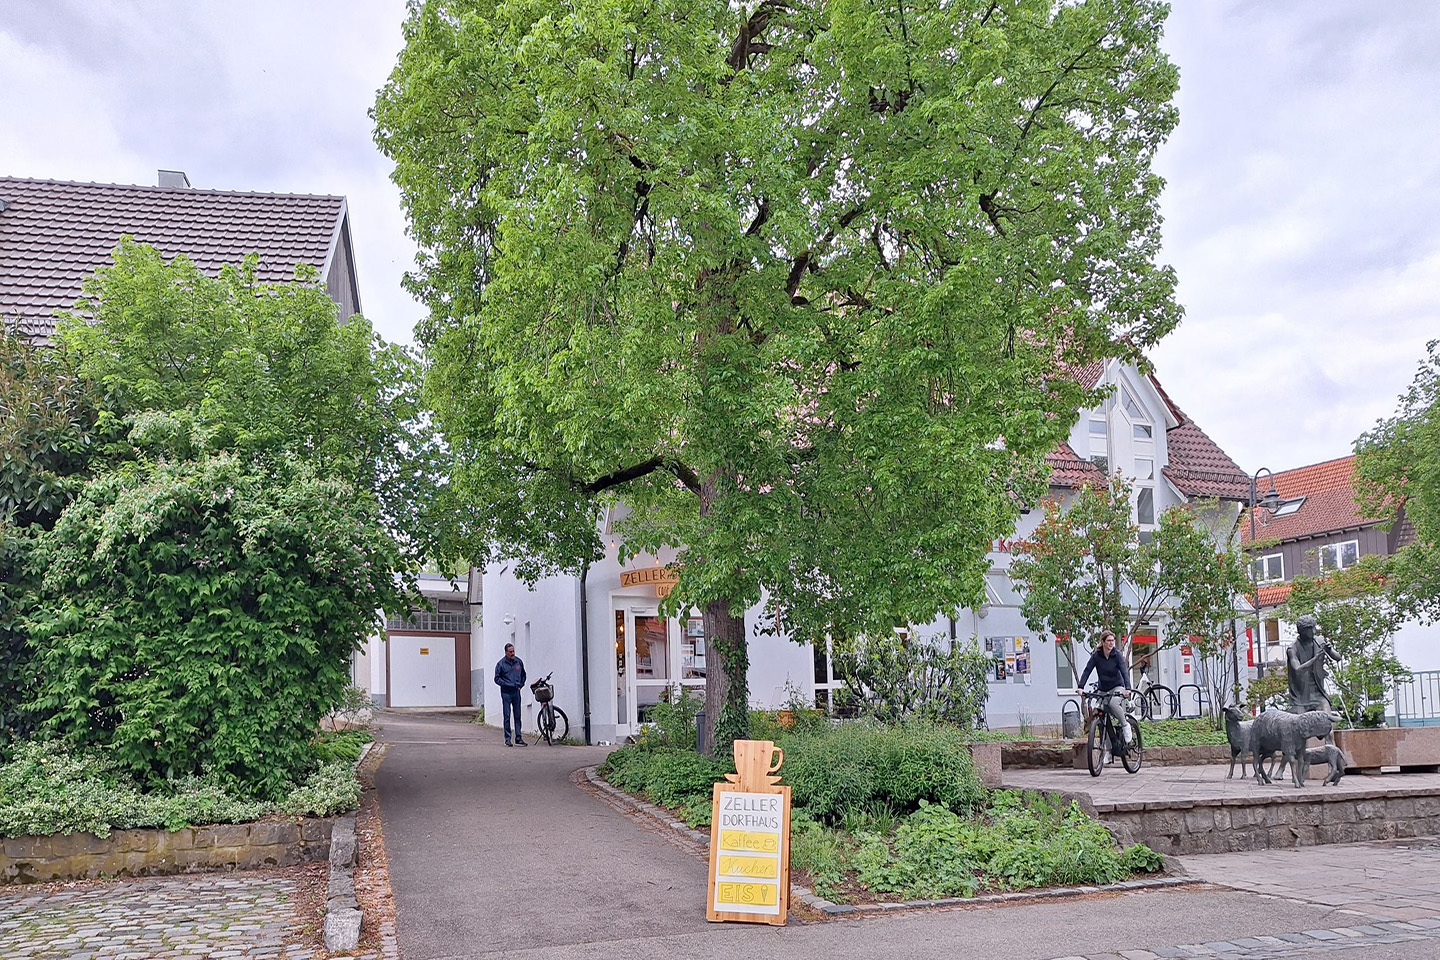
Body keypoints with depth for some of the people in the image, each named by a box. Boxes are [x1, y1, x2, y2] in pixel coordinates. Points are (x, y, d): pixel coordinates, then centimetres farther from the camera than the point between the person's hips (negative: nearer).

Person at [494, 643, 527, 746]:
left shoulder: (519, 662, 6)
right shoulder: (501, 664, -5)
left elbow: (523, 675, 20)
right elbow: (497, 679, -2)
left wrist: (521, 684, 5)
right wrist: (507, 684, -12)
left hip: (516, 692, 3)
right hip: (506, 692, -3)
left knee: (517, 716, 4)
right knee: (507, 716, -2)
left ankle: (518, 738, 7)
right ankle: (507, 739, 3)